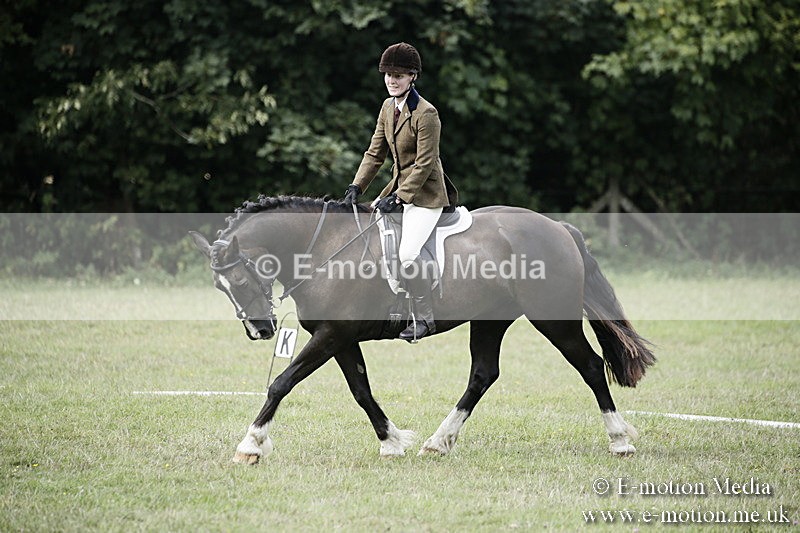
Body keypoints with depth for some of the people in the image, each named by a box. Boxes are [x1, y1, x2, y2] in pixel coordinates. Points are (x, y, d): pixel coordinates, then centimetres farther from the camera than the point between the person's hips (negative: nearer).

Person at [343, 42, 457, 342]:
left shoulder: (426, 114, -19)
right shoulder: (388, 107, 7)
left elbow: (425, 164, -19)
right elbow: (375, 153, 11)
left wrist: (398, 198, -21)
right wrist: (356, 187, 0)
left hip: (425, 193, -9)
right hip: (398, 185, 9)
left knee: (407, 253, -23)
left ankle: (424, 318, -9)